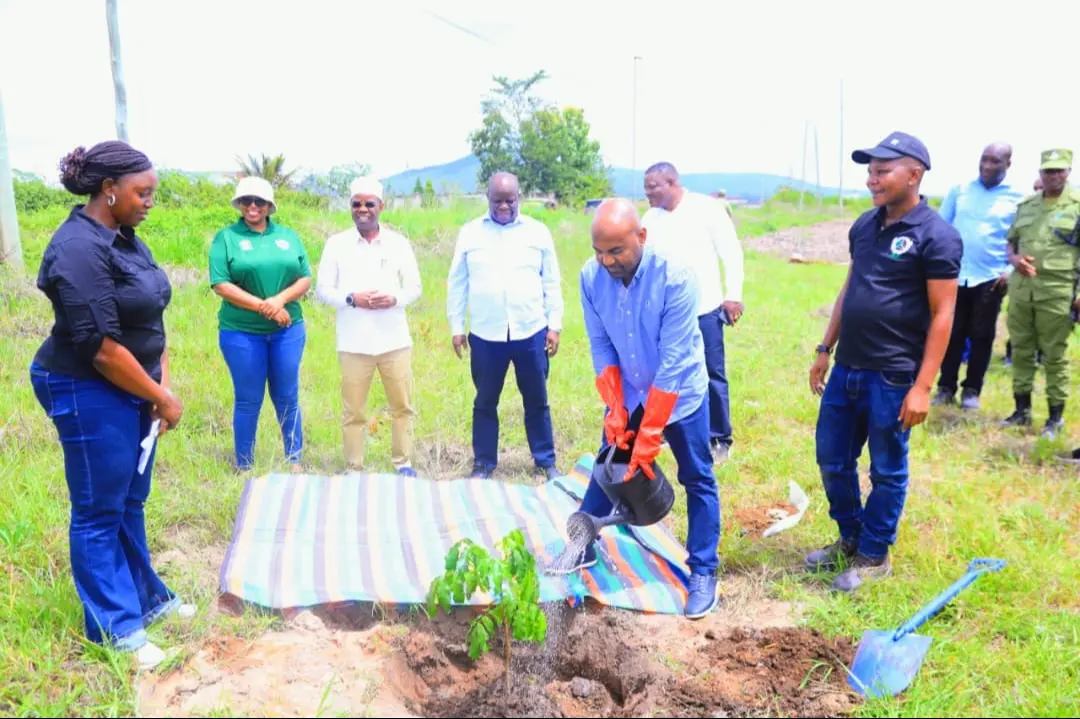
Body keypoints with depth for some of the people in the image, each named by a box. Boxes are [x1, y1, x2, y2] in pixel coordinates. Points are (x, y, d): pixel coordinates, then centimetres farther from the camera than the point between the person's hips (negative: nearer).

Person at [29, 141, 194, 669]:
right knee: (99, 512, 5)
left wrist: (162, 383, 1)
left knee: (131, 501, 19)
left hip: (133, 389, 9)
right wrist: (163, 399, -16)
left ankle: (145, 597, 35)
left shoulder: (125, 240, 6)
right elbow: (100, 347, -24)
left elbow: (152, 317, 12)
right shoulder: (77, 249, -22)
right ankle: (116, 627, 18)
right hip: (91, 395, -8)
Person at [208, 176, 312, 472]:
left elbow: (305, 278, 4)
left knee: (287, 398, 10)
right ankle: (244, 467, 20)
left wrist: (280, 299, -15)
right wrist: (262, 306, -16)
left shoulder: (288, 236, 8)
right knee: (248, 401, 6)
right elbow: (220, 284, -9)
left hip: (288, 330, 2)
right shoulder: (226, 237, -1)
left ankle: (295, 461, 23)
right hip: (241, 332, -2)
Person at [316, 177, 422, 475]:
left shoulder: (399, 243, 5)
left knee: (402, 406, 7)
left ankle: (403, 463, 22)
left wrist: (394, 299, -14)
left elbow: (415, 287, 6)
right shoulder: (336, 244, 2)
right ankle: (354, 469, 17)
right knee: (354, 410, 5)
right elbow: (322, 289, 1)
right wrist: (352, 299, -16)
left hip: (395, 340, 1)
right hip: (354, 343, -1)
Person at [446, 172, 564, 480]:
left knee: (537, 401, 11)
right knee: (485, 402, 11)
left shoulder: (538, 232, 3)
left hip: (531, 333, 0)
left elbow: (552, 283, 5)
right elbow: (457, 284, 6)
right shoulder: (470, 233, 3)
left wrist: (555, 325, 1)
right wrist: (456, 326, 3)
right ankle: (483, 464, 24)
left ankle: (546, 462, 24)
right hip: (485, 335, 0)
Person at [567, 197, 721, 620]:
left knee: (697, 479, 3)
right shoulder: (591, 277, -16)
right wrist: (614, 410, -13)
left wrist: (650, 437, -26)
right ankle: (583, 547, 30)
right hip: (627, 391, 4)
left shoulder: (674, 277, -30)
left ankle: (704, 573, 15)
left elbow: (673, 362, -28)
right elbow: (600, 345, -7)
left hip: (679, 392, -4)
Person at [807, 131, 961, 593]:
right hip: (847, 369, 7)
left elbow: (942, 316, -13)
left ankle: (874, 556, 26)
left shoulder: (937, 236, -12)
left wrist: (922, 386, -16)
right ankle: (850, 539, 35)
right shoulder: (865, 226, 9)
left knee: (886, 471, 9)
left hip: (893, 377, -7)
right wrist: (825, 350, 15)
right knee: (832, 460, 15)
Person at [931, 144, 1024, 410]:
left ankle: (971, 390, 18)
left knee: (981, 336, 6)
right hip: (954, 276, 1)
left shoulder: (1017, 198, 0)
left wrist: (1011, 270, -9)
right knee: (952, 334, 7)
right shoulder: (959, 191, 6)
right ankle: (946, 388, 18)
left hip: (990, 279, -1)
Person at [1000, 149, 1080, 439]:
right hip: (1020, 289, 5)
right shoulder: (1025, 205, 13)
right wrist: (1014, 258, -3)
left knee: (1055, 356, 1)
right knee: (1021, 351, 10)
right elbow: (1011, 242, 20)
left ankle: (1055, 417, 10)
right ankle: (1022, 410, 21)